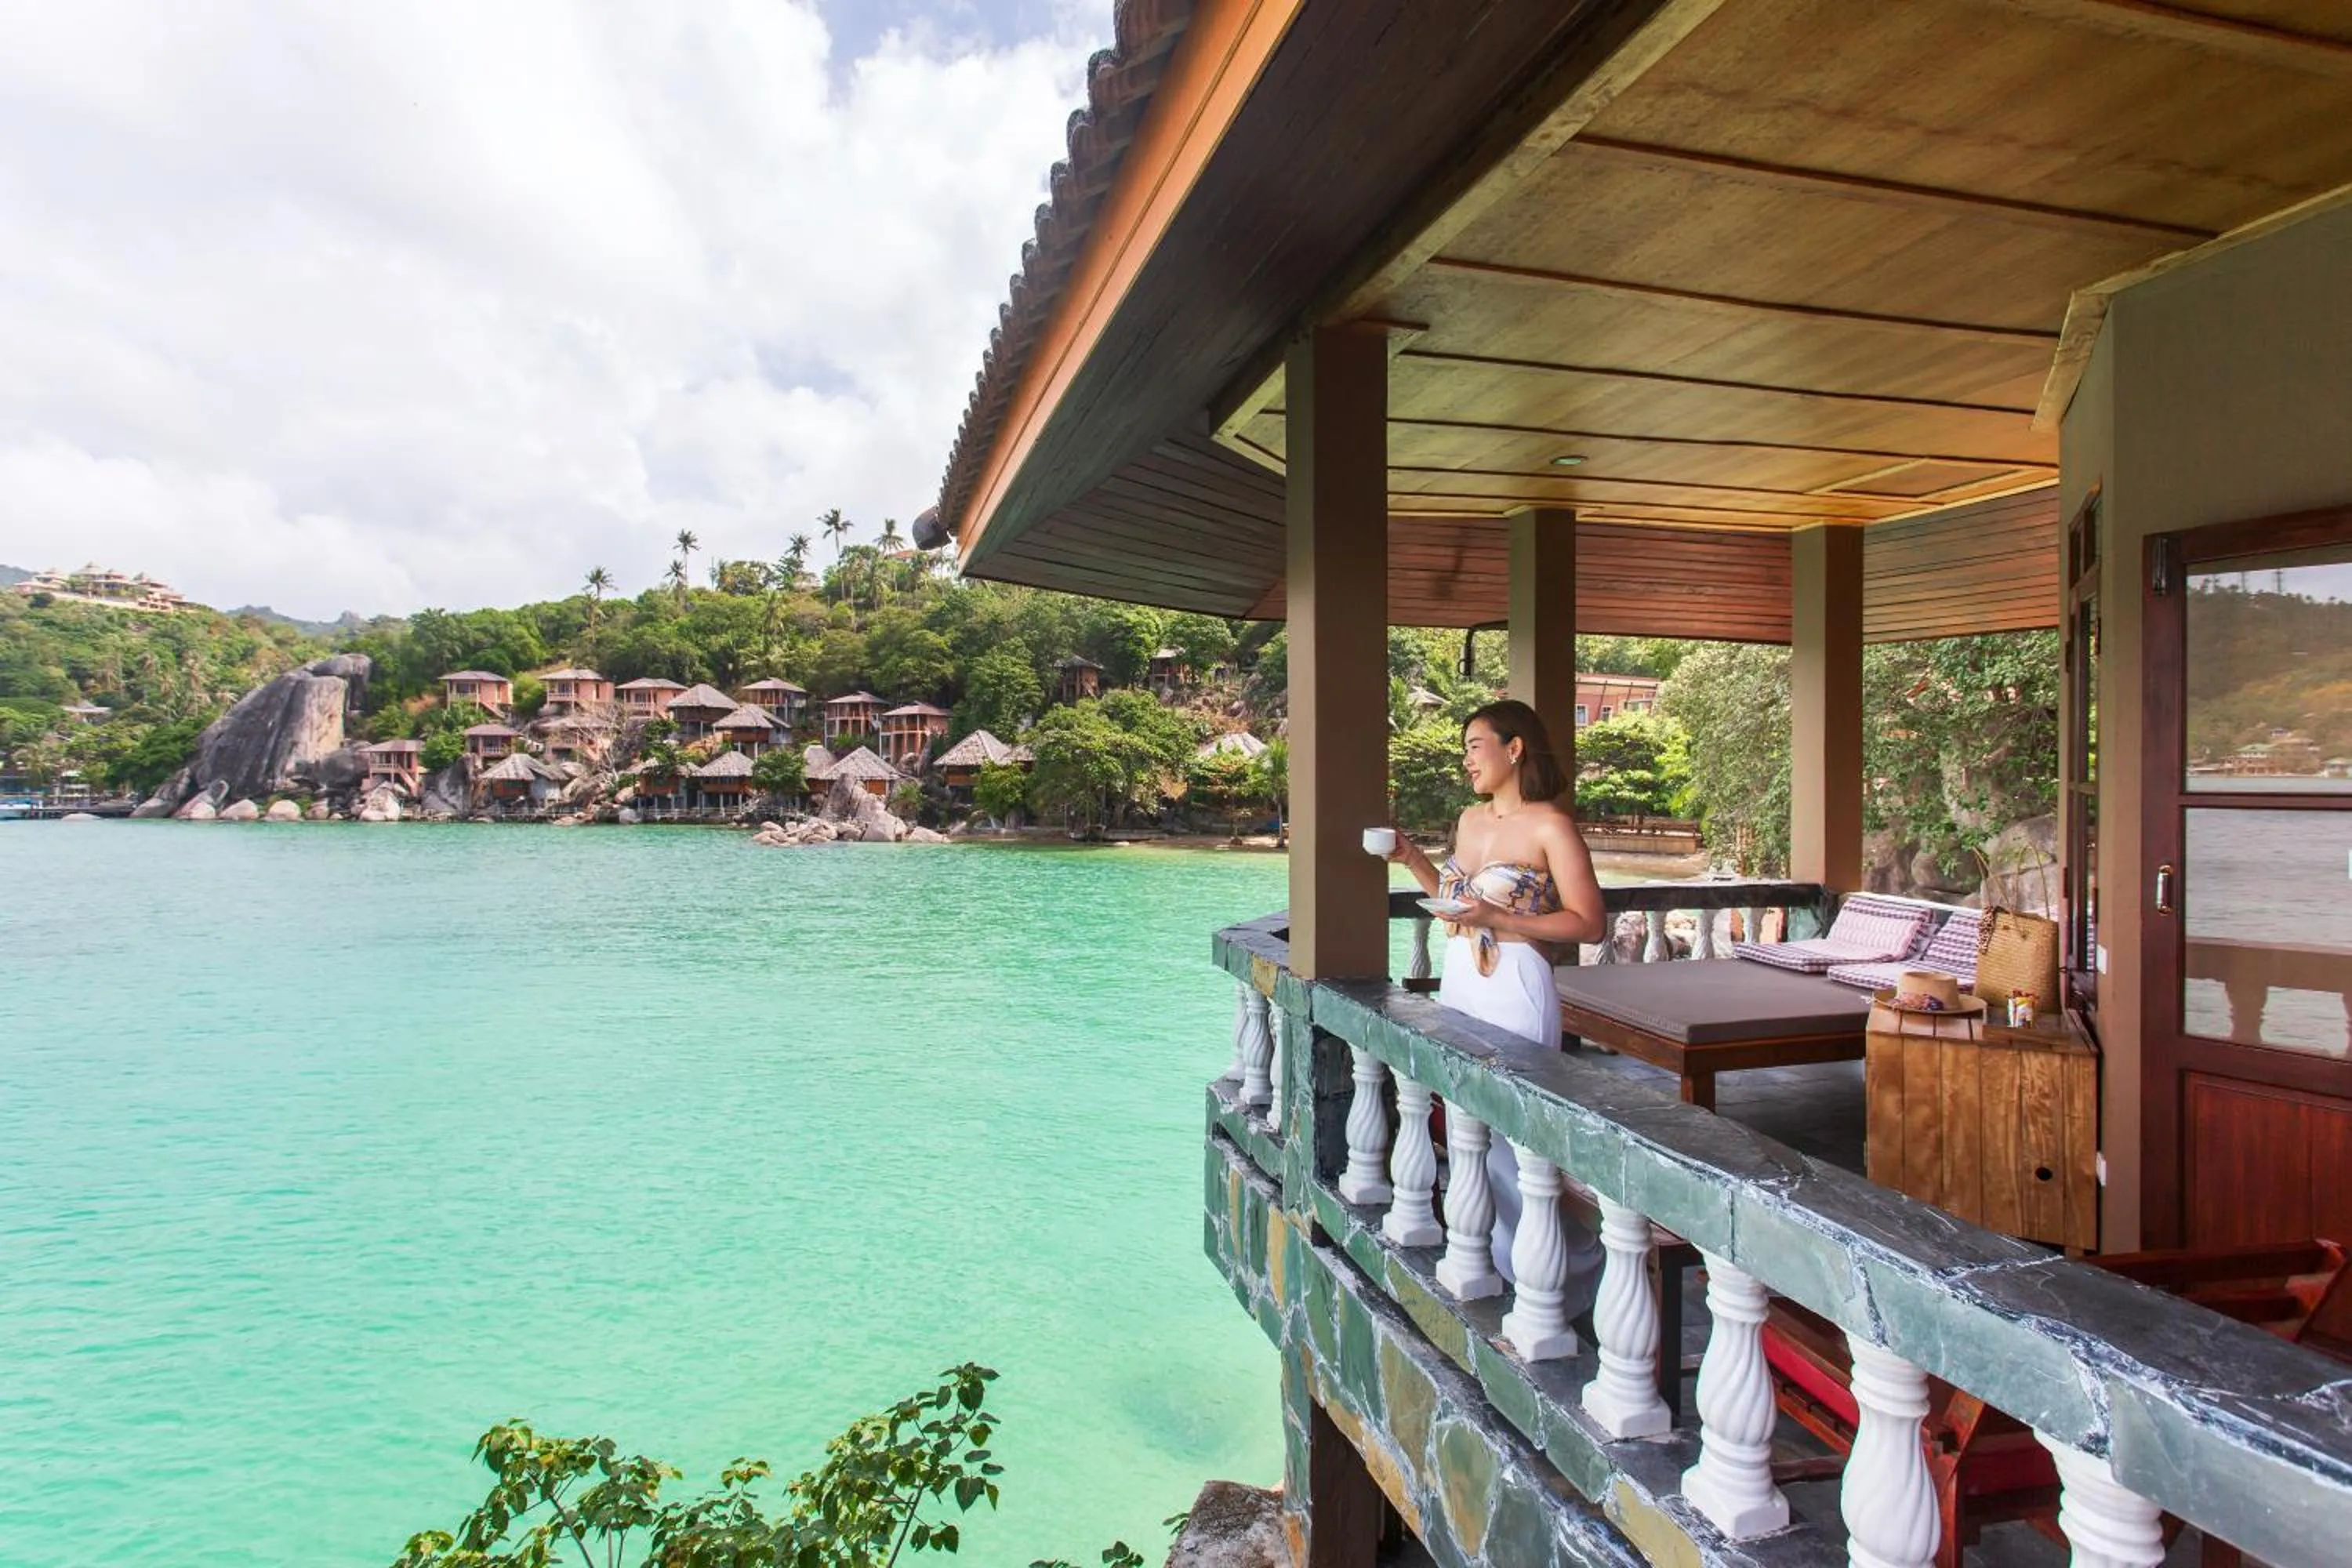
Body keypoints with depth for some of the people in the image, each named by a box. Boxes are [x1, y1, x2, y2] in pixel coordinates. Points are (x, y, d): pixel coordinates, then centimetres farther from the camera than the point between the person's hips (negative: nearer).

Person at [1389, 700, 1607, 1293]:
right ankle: (1478, 1255, 28)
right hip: (1457, 986, 7)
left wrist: (1497, 920, -20)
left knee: (1513, 1137, -3)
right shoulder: (1469, 820, 12)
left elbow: (1589, 923, -12)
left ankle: (1566, 1268, 16)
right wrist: (1412, 859, 10)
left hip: (1515, 993, -7)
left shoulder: (1551, 826, -9)